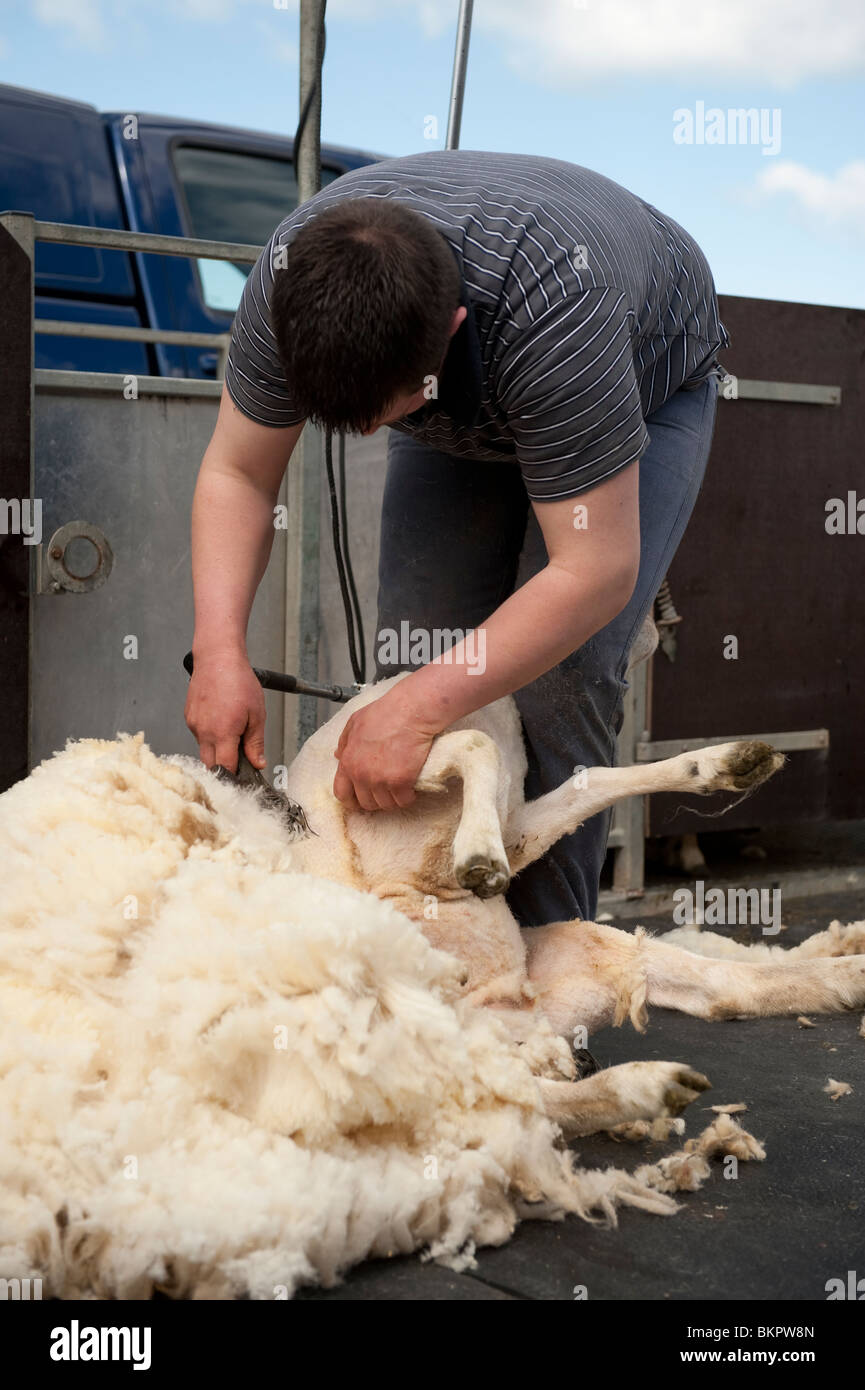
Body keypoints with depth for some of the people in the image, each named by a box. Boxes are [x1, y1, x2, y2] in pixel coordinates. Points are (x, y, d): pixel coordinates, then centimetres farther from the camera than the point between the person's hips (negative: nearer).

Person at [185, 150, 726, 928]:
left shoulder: (554, 315, -45)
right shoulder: (289, 280, -30)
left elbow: (597, 570, -41)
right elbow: (237, 471, -17)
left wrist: (422, 710, -43)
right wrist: (220, 648, -30)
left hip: (646, 387, -4)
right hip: (470, 402, 5)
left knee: (562, 677, -19)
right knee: (414, 647, -7)